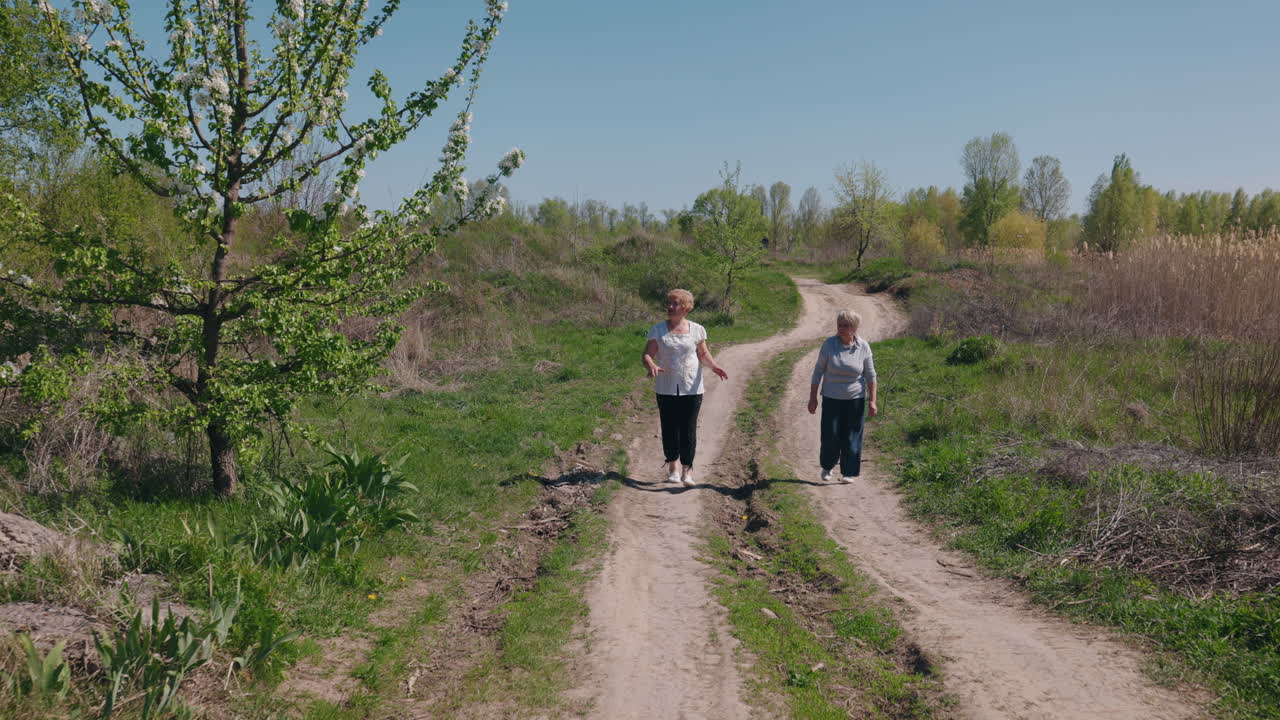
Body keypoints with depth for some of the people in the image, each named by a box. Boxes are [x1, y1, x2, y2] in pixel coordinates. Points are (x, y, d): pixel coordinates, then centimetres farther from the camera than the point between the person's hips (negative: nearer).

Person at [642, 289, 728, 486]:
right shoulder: (658, 331, 0)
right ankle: (671, 468, 22)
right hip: (666, 389, 0)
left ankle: (687, 470, -1)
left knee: (688, 429, -5)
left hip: (692, 389, 0)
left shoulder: (697, 330, 3)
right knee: (669, 429, 5)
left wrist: (713, 366, -11)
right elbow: (646, 355, -2)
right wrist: (651, 365, -25)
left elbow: (703, 354, 10)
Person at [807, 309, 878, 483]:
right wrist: (813, 397, -2)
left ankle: (848, 473, 15)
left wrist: (872, 400, -2)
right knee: (830, 435, -2)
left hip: (855, 399, 1)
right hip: (832, 398, 0)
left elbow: (870, 375, 2)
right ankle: (827, 466, 23)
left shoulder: (863, 347, -6)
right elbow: (818, 371, -1)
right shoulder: (829, 344, -8)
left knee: (851, 437, 2)